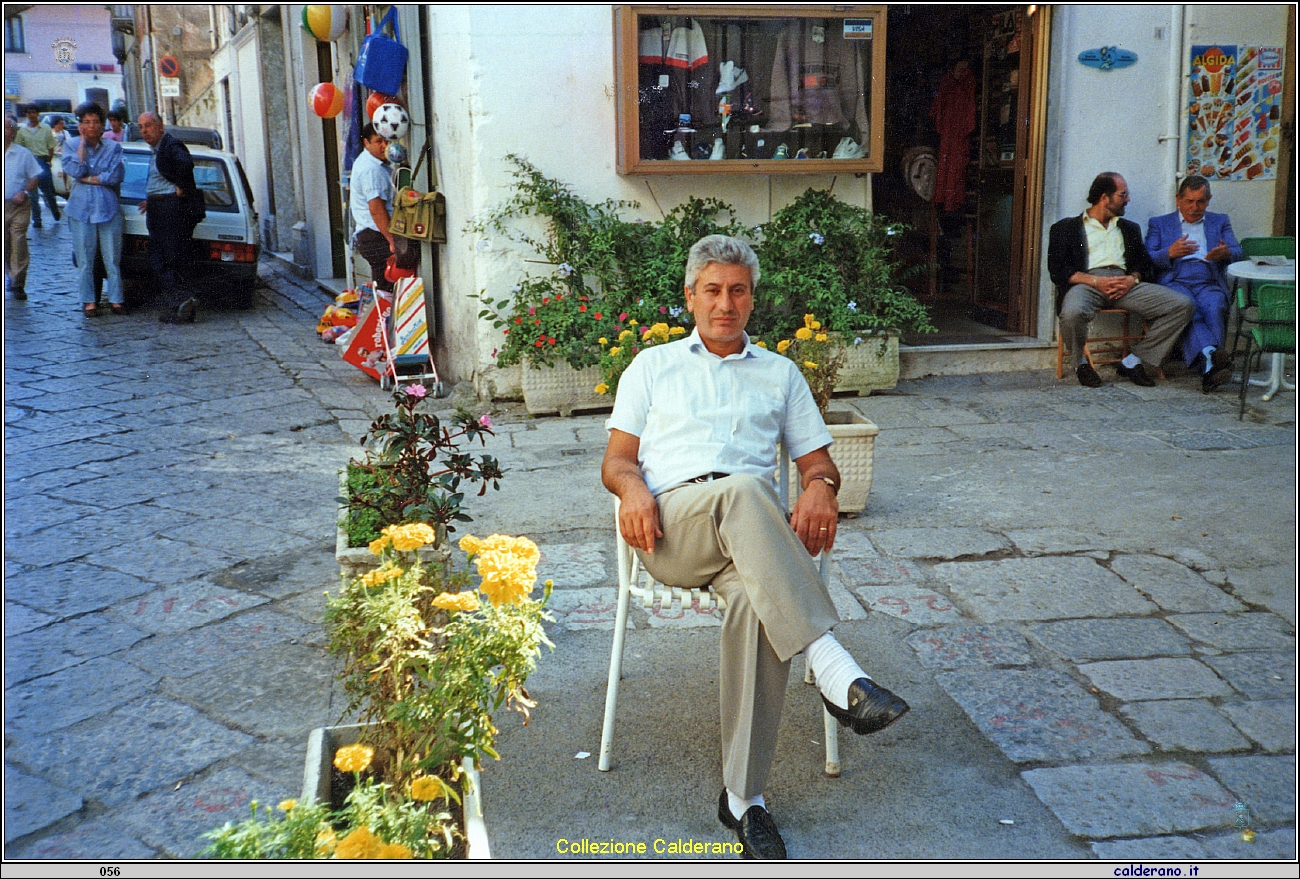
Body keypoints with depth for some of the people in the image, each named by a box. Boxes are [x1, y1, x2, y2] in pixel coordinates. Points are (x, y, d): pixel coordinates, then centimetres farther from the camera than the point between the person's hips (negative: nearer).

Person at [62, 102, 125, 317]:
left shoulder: (113, 147, 7)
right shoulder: (71, 145, 8)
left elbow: (117, 176, -7)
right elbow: (74, 171, -9)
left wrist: (88, 178, -8)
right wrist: (82, 143, -5)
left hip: (109, 208, 0)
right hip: (81, 209, 0)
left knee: (112, 259, 1)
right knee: (85, 260, 2)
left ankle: (116, 299, 9)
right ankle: (88, 301, 9)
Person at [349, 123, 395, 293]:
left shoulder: (363, 162, 18)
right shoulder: (372, 169, -16)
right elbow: (376, 209, -24)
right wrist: (392, 240, -25)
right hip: (377, 238, -11)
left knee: (381, 289, 12)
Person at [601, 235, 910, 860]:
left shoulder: (780, 373, 29)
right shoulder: (653, 366, 26)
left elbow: (818, 459, 22)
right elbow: (616, 460, 17)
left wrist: (820, 487, -4)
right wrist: (632, 487, -8)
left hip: (751, 528, 1)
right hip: (669, 527, -1)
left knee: (755, 598, -37)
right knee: (741, 492, -38)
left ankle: (743, 798, -29)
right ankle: (835, 671, -45)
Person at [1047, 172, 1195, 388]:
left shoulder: (1129, 229, 30)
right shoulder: (1066, 228, 16)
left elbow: (1146, 265, 20)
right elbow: (1058, 270, 2)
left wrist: (1132, 279, -5)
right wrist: (1096, 281, -12)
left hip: (1126, 284, 4)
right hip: (1087, 283, -4)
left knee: (1183, 305, -17)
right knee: (1073, 312, -40)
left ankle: (1133, 362, -10)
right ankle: (1082, 363, -9)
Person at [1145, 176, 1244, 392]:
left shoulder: (1220, 222, 27)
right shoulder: (1159, 224, 22)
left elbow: (1239, 254, 13)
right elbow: (1146, 260, 8)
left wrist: (1226, 253, -13)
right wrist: (1170, 253, -13)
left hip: (1209, 283, 2)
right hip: (1175, 283, -1)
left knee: (1213, 308, -35)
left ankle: (1209, 368, -47)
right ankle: (1212, 356, -57)